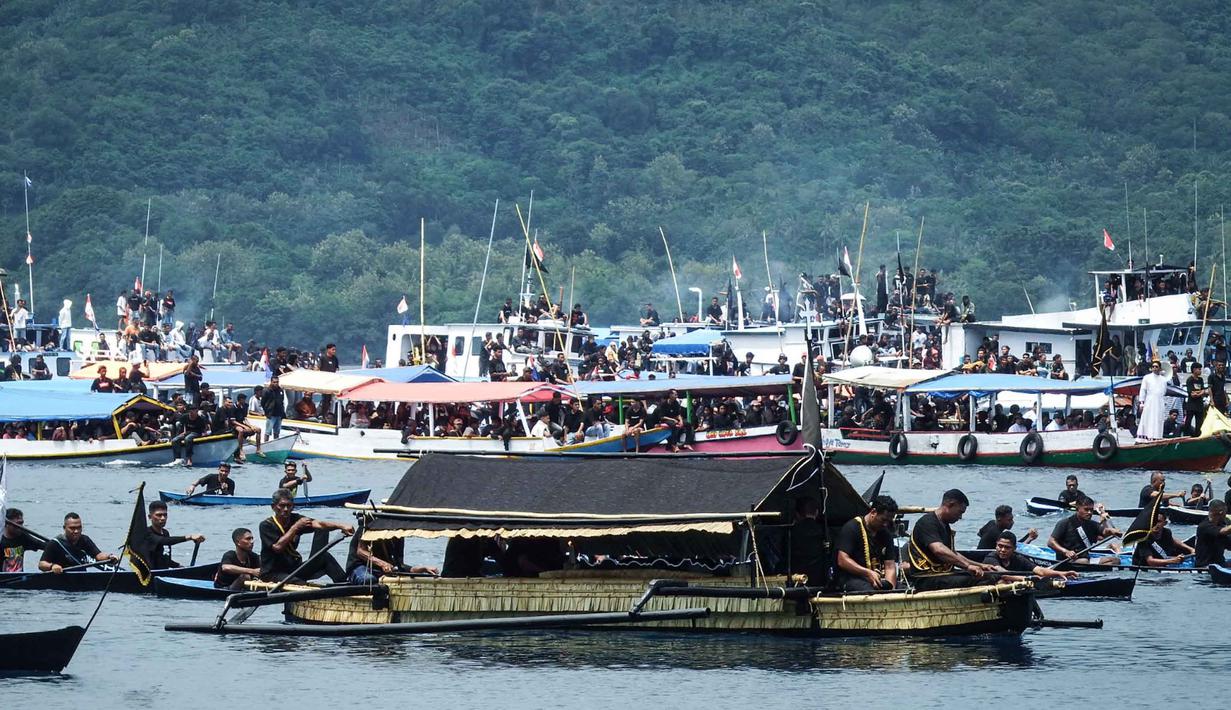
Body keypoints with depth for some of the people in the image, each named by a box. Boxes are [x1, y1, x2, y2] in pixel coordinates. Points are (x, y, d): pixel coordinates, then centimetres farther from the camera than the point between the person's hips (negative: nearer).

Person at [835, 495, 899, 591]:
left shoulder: (886, 534, 14)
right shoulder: (852, 528, -5)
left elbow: (889, 566, 8)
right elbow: (842, 561, -13)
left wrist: (891, 587, -12)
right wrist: (868, 573, -23)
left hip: (878, 579, 6)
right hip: (851, 578, -6)